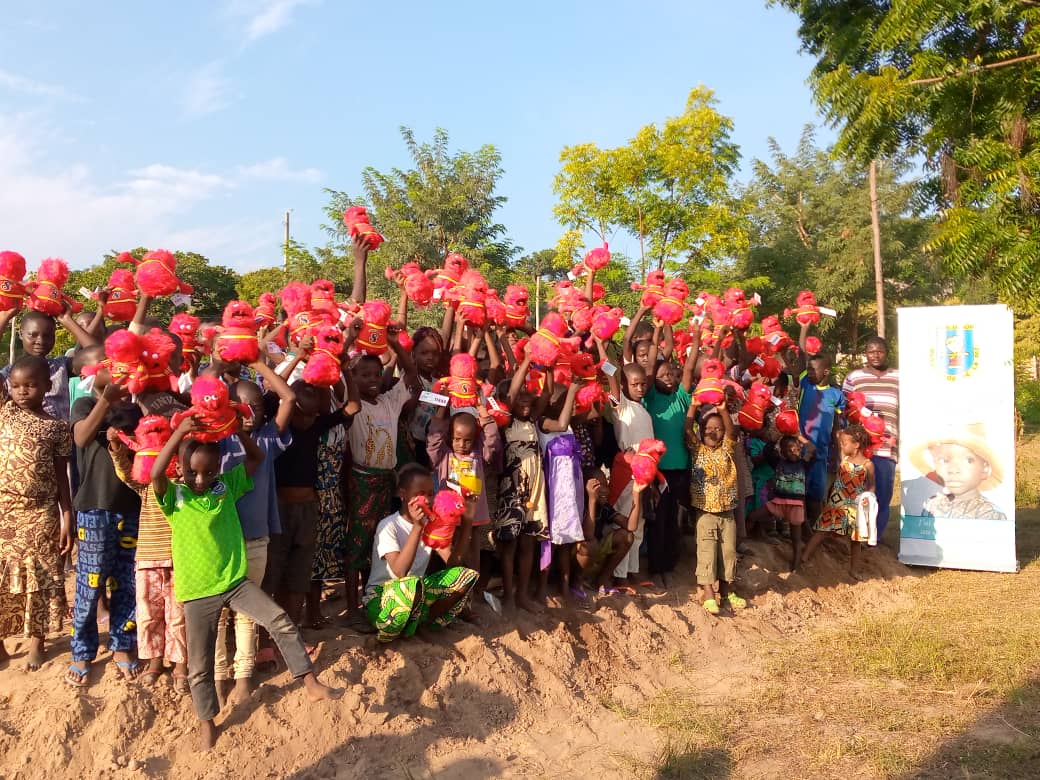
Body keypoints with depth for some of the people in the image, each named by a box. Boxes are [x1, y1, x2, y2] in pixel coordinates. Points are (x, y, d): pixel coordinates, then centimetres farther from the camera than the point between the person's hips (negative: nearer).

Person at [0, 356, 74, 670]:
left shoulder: (56, 427, -1)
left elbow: (62, 477, 1)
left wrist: (67, 519, -3)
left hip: (40, 514, -1)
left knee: (39, 579, 8)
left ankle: (36, 643, 23)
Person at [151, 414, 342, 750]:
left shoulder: (227, 485, 0)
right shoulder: (174, 496, -8)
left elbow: (257, 458, 0)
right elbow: (155, 474, -28)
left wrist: (236, 430, -15)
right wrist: (180, 432, -33)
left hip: (236, 581, 2)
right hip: (197, 592, -2)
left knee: (280, 621, -12)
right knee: (199, 665, 8)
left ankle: (311, 683, -4)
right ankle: (207, 722, 28)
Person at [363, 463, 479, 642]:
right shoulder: (388, 526, -15)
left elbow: (452, 561, -7)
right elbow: (400, 572, -29)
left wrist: (467, 521, -14)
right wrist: (417, 527, -33)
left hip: (415, 594, 6)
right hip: (381, 597, -6)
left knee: (468, 576, -10)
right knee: (412, 585, -40)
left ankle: (420, 623, -12)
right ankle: (392, 633, -12)